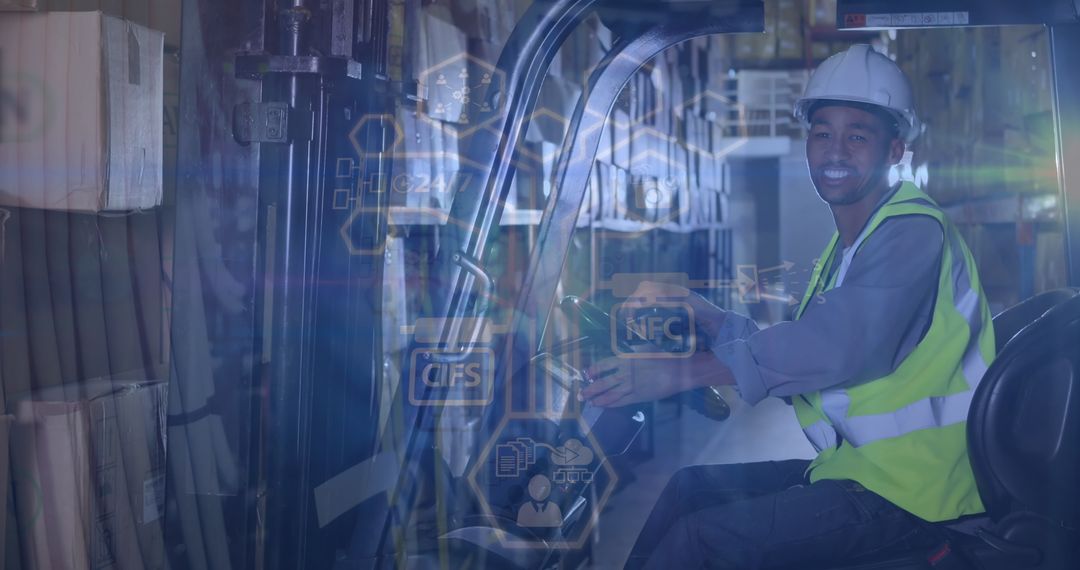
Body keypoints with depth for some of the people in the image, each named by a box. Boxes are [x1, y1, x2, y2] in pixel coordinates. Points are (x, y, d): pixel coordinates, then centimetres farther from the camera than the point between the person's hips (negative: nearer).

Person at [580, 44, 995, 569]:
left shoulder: (913, 232, -16)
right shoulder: (845, 248, 16)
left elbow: (837, 348, -30)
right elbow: (803, 351, 14)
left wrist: (681, 373, -31)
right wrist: (703, 314, 2)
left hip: (908, 491, -9)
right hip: (856, 466, 9)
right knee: (690, 485, 11)